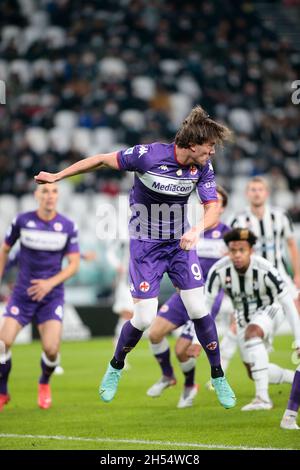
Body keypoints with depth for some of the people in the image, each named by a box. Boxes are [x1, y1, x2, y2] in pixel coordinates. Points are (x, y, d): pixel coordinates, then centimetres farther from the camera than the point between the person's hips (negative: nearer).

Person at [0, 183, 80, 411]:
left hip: (52, 295, 0)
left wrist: (50, 282, -17)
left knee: (51, 349, -15)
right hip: (22, 294, 0)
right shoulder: (22, 221, -5)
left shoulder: (68, 227, -4)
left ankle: (44, 384, 20)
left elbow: (74, 264, -2)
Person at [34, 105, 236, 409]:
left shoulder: (203, 168, -10)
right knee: (144, 319, -7)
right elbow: (103, 160, -10)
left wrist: (197, 230, -32)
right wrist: (57, 176, -2)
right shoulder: (148, 155, -23)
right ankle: (115, 368, 23)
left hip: (180, 242, 3)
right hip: (145, 244, -3)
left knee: (199, 310, -5)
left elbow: (212, 209, -9)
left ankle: (218, 378, 13)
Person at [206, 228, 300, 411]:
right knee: (253, 372, 8)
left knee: (251, 333, -37)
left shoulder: (266, 270, -32)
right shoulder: (219, 270, -25)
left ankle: (263, 397, -37)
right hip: (244, 318, 5)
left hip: (269, 311, -5)